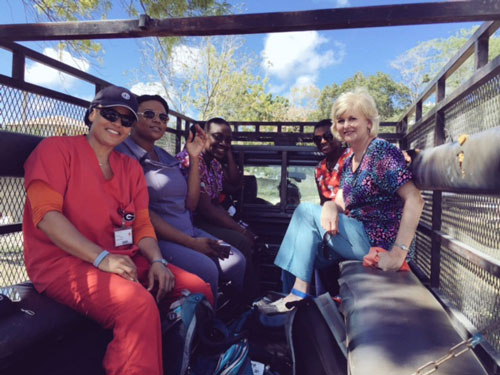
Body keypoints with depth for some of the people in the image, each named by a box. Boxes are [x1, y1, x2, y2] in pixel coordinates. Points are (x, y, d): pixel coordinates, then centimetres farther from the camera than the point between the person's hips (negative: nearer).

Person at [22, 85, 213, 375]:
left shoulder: (131, 167, 16)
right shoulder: (56, 149, 0)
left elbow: (142, 222, 10)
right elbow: (45, 214, -13)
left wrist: (157, 261, -10)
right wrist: (101, 257, -24)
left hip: (125, 259, 6)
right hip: (62, 261, -6)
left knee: (199, 290, -8)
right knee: (138, 303, -35)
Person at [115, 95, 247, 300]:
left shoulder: (166, 157, 16)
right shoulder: (124, 155, -6)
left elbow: (190, 204, 10)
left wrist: (194, 159, 5)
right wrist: (191, 242, -17)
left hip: (187, 231, 7)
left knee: (236, 261, -10)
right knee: (206, 269, -27)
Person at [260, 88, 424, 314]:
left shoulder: (381, 151, -13)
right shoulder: (349, 162, 13)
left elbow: (414, 200, -21)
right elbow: (342, 203, 8)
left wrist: (398, 254, -27)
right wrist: (330, 207, -17)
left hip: (377, 245, -8)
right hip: (359, 237, 8)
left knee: (307, 211, -11)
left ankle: (299, 295, -9)